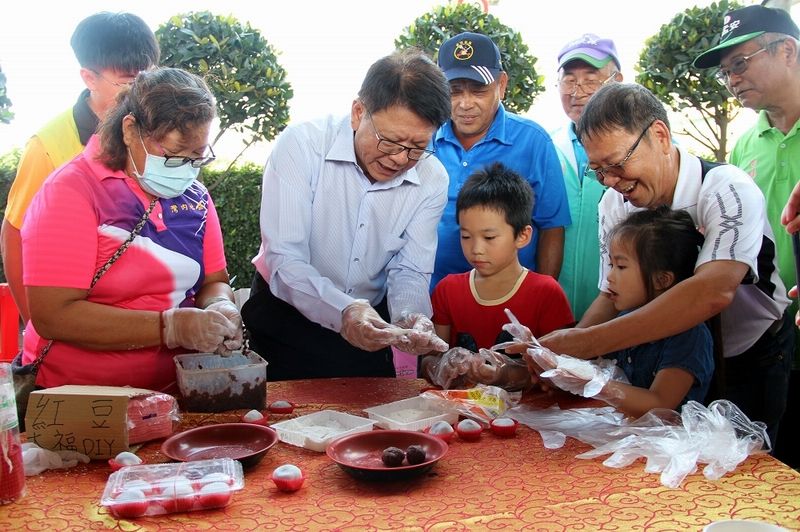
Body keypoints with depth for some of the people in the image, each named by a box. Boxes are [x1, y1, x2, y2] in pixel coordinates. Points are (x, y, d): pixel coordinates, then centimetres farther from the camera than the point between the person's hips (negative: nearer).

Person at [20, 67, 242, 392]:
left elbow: (214, 281, 12)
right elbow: (52, 315, -17)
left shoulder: (195, 195, 7)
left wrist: (219, 307, -12)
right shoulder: (71, 191, -10)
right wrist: (170, 326, -23)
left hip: (175, 388, 5)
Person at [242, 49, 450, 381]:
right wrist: (343, 311, -40)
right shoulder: (301, 145, -19)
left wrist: (410, 317, -28)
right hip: (285, 316, -2)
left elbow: (409, 273, -6)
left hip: (369, 327, 3)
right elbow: (285, 261, -24)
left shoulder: (433, 181, -8)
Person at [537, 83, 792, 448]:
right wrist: (560, 353, -24)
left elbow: (714, 292, -40)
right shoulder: (613, 205, -6)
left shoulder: (727, 190, -25)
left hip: (755, 361, -4)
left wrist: (584, 342, -44)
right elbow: (610, 297, -3)